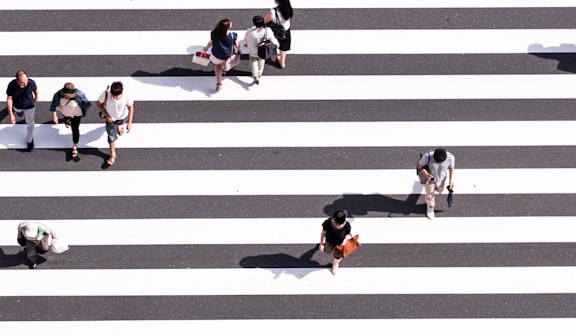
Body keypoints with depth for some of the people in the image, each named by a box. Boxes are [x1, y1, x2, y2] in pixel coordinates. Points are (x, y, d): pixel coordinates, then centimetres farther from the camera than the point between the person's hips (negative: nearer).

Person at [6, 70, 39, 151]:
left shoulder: (31, 83, -36)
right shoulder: (12, 85, -37)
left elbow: (35, 90, -11)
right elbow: (9, 99, -27)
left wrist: (36, 97, 11)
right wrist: (10, 114, -28)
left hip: (29, 106, -1)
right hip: (17, 106, 1)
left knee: (30, 123, 18)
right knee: (18, 111, 37)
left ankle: (29, 140, 45)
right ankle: (19, 111, 77)